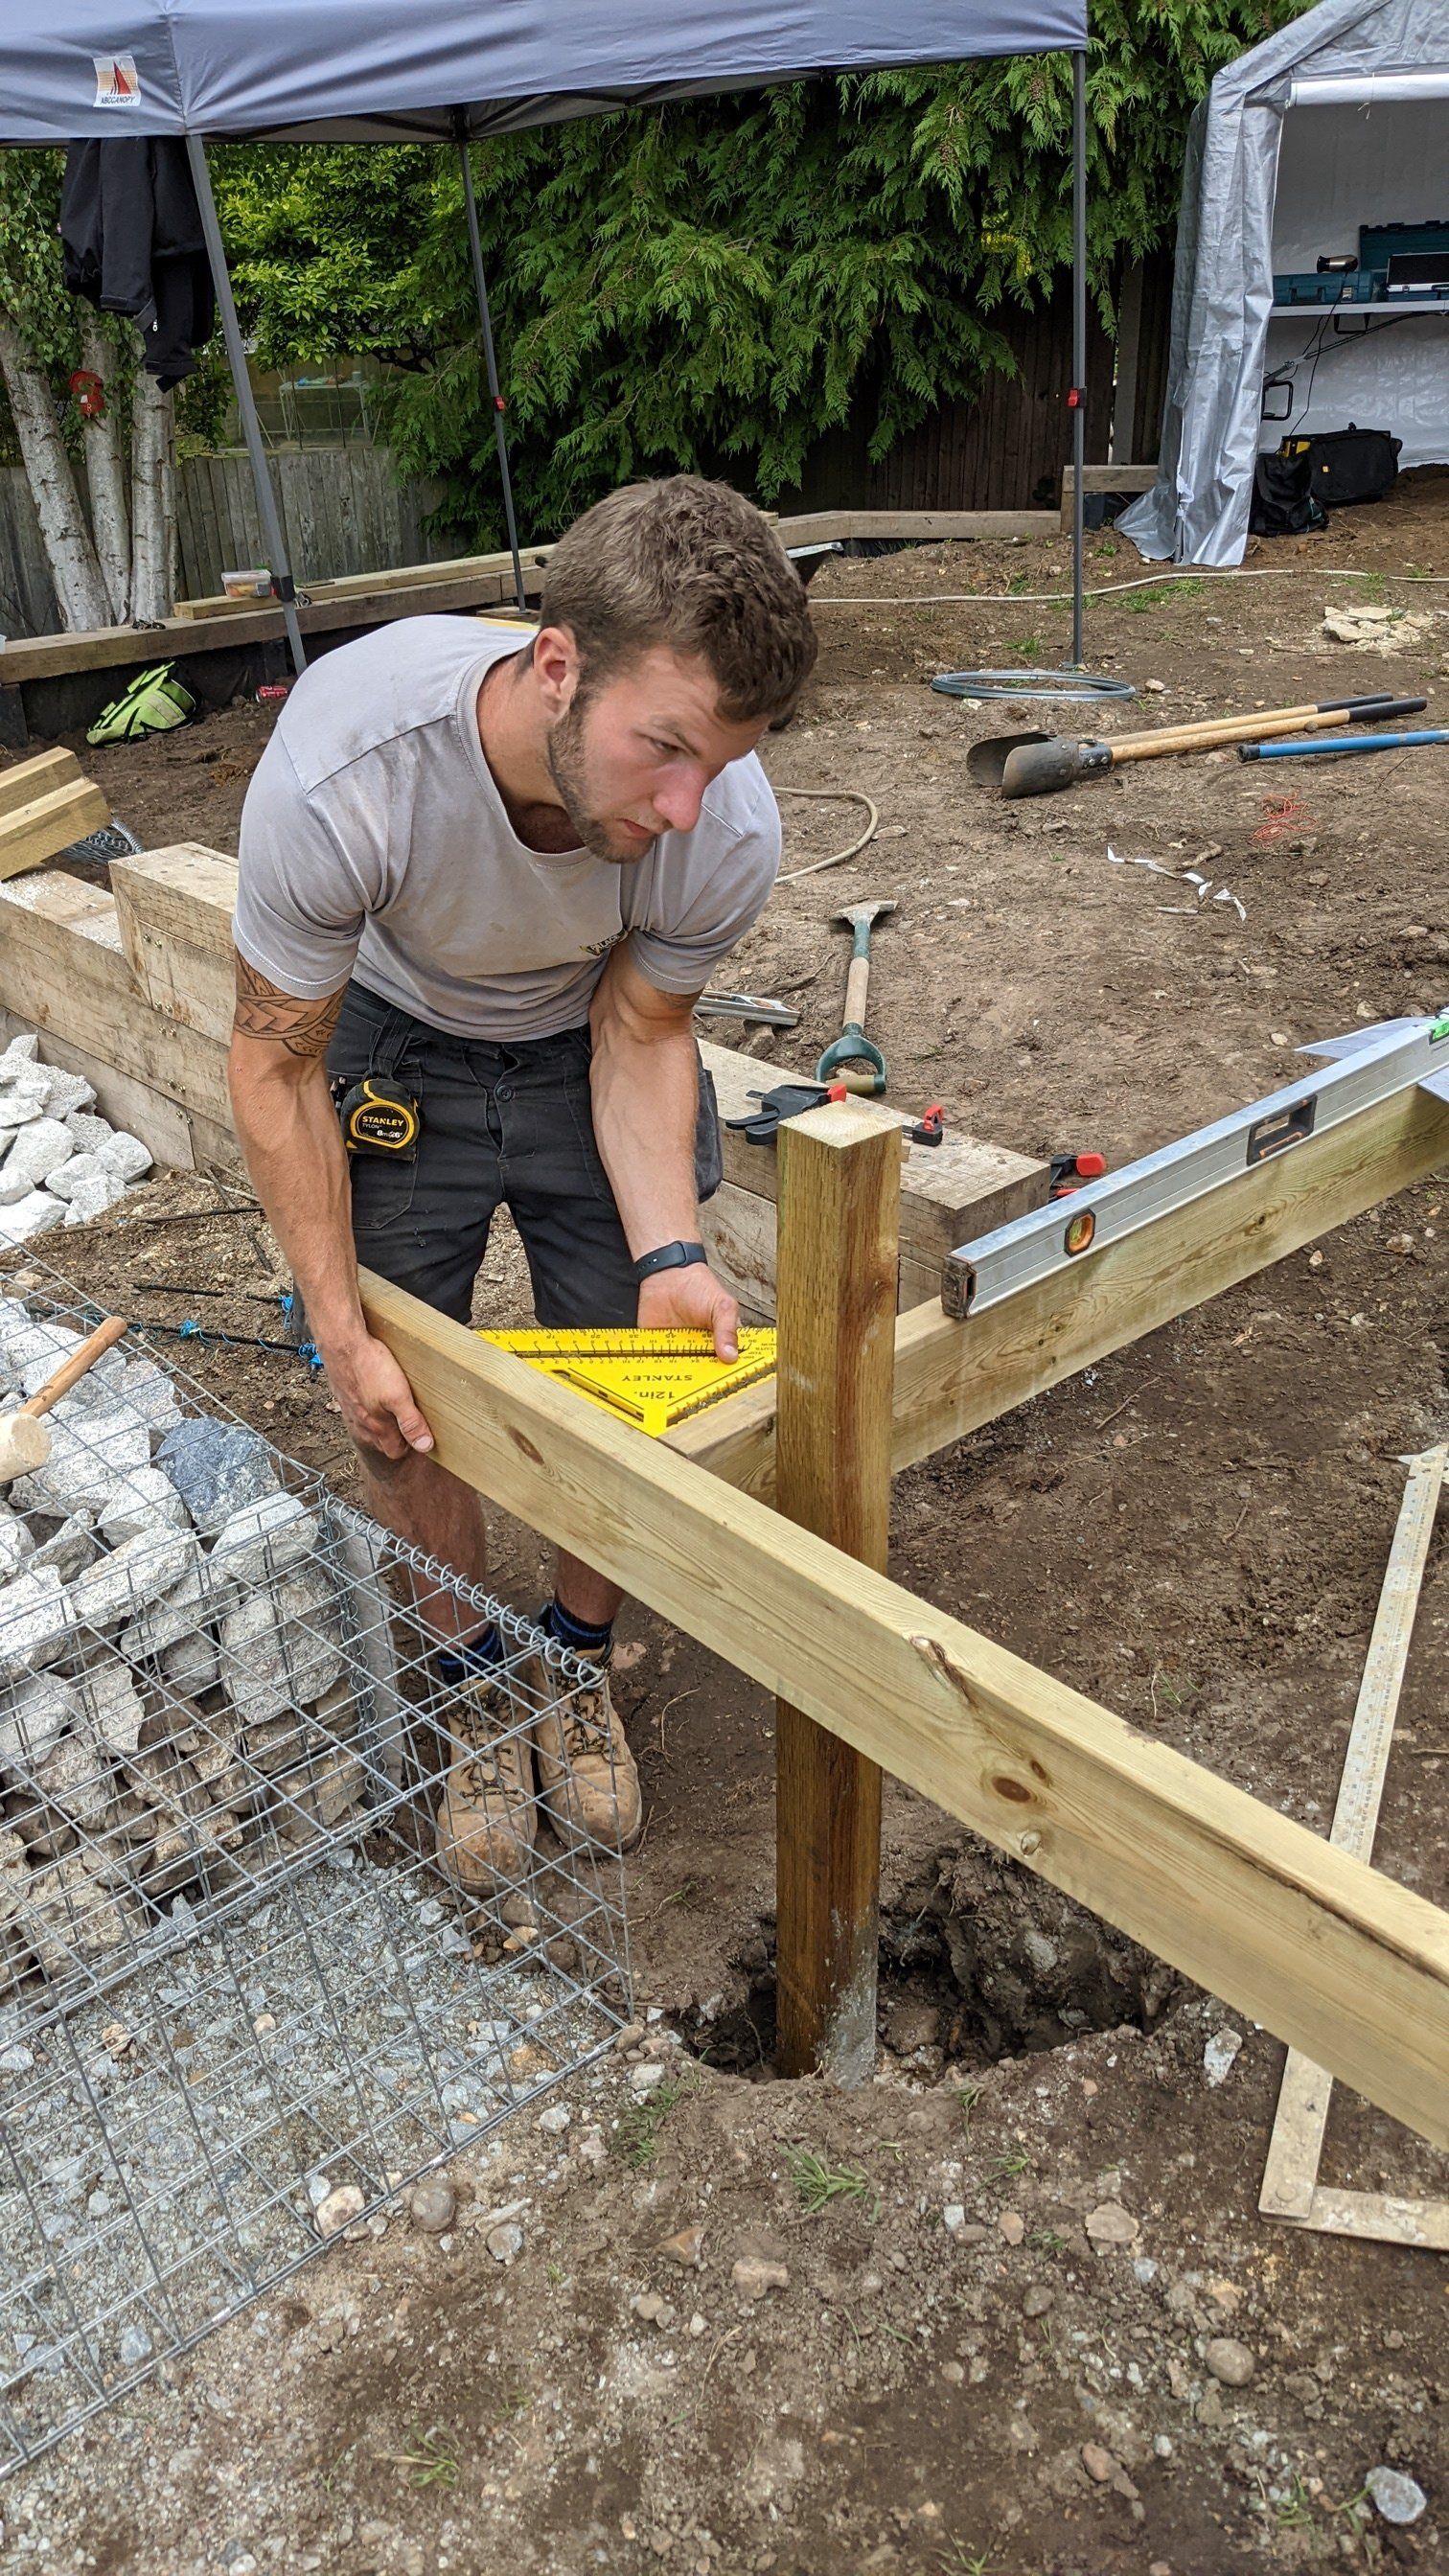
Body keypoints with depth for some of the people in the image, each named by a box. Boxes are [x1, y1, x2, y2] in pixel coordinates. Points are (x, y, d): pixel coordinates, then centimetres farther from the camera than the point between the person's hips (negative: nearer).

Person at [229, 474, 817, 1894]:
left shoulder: (730, 829, -32)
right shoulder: (335, 776, -40)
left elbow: (639, 1031, -13)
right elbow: (277, 1064, -24)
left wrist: (671, 1252, -28)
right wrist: (340, 1328, -22)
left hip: (587, 1046, 2)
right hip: (390, 1045, -1)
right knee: (403, 1411, 2)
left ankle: (577, 1667, 31)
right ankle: (473, 1690, 29)